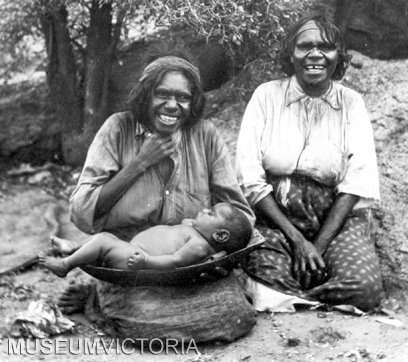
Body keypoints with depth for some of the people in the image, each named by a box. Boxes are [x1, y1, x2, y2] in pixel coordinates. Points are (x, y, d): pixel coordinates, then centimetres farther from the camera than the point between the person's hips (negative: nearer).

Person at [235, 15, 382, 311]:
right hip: (275, 216, -1)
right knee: (269, 278, -30)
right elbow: (250, 177, -6)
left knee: (365, 287, -25)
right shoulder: (267, 95, 2)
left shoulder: (352, 103, 5)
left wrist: (320, 245, -15)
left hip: (337, 217, 2)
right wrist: (296, 239, -14)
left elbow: (357, 181, -4)